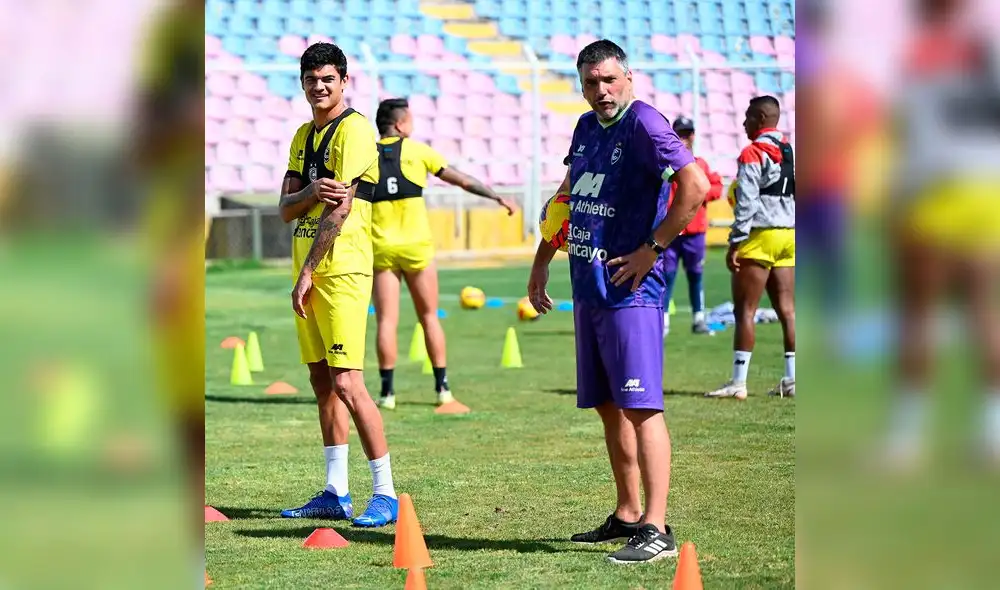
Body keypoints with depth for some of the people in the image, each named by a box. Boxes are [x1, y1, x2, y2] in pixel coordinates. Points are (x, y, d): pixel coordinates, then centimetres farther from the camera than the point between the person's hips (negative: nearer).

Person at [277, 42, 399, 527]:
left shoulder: (354, 130, -9)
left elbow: (340, 208, -15)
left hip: (341, 270, -8)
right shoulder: (303, 136, 16)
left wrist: (307, 273, -13)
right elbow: (286, 209, 10)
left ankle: (385, 493, -8)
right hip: (308, 270, 8)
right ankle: (335, 493, 15)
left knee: (346, 384, -13)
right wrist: (311, 191, -14)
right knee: (322, 382, 10)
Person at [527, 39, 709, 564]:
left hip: (630, 290, -9)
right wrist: (541, 263, 25)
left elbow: (696, 186, -22)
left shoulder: (643, 123, -11)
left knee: (639, 406, -13)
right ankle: (627, 517, 22)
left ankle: (656, 529, -15)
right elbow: (567, 199, 29)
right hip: (588, 289, 9)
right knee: (607, 406, 13)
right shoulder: (586, 128, 15)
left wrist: (652, 249, -17)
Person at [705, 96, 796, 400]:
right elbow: (799, 198, 17)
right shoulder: (791, 153, 14)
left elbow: (747, 203, -16)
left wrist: (735, 243, -14)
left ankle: (738, 382, -5)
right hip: (789, 235, 7)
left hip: (760, 235, -7)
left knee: (745, 310, -4)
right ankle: (792, 379, 5)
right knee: (786, 309, 7)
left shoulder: (753, 154, -10)